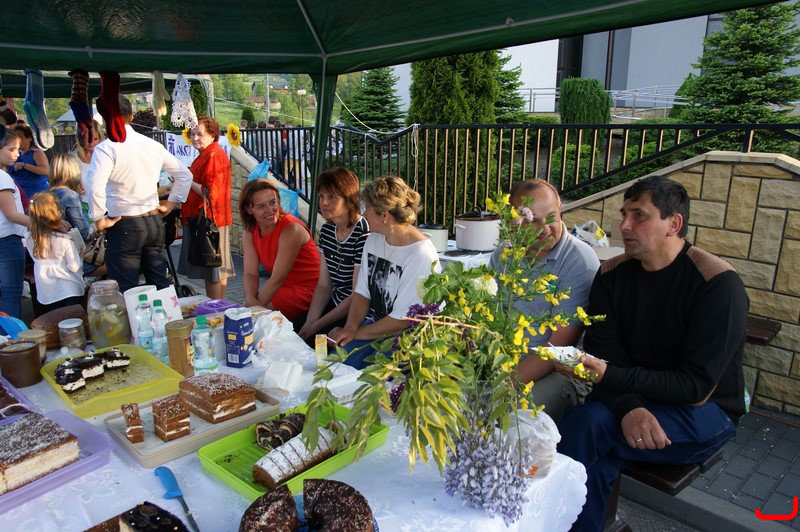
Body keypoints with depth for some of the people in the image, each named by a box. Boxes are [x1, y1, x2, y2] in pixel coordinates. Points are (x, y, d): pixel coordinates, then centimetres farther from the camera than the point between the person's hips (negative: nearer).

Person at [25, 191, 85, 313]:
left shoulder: (31, 241, -8)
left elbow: (38, 261, 7)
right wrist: (80, 254, 3)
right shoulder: (65, 239, -19)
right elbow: (74, 266, -15)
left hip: (46, 293, 4)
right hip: (69, 290, -4)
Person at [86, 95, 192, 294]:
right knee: (160, 285, 13)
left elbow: (95, 187, -25)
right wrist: (170, 204, 16)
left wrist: (99, 219, -12)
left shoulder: (106, 148, -11)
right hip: (154, 222, 6)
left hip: (124, 226, -6)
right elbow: (185, 175, 14)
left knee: (126, 292, 1)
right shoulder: (153, 145, 6)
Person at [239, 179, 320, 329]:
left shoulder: (291, 229, -21)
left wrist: (256, 306, -24)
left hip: (306, 290, -7)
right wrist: (250, 299, -26)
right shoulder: (249, 233, 1)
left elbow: (277, 278, -23)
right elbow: (250, 274, -6)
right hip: (282, 288, 7)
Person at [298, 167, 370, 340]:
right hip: (335, 305, 7)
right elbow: (323, 286, 6)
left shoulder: (364, 234, -21)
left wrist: (315, 326, -14)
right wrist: (309, 323, -8)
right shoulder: (327, 230, 5)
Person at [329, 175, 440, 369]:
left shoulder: (421, 255, -20)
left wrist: (356, 333, -11)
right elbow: (362, 292, 7)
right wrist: (350, 328, -11)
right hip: (374, 324, 7)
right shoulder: (373, 240, 5)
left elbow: (403, 320, -17)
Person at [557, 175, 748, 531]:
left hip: (705, 413, -3)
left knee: (584, 424, -28)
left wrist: (609, 376, -29)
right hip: (630, 398, 4)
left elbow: (697, 388, -20)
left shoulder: (718, 283, -15)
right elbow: (602, 356, -8)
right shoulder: (612, 275, -1)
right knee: (594, 462, -29)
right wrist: (629, 407, -27)